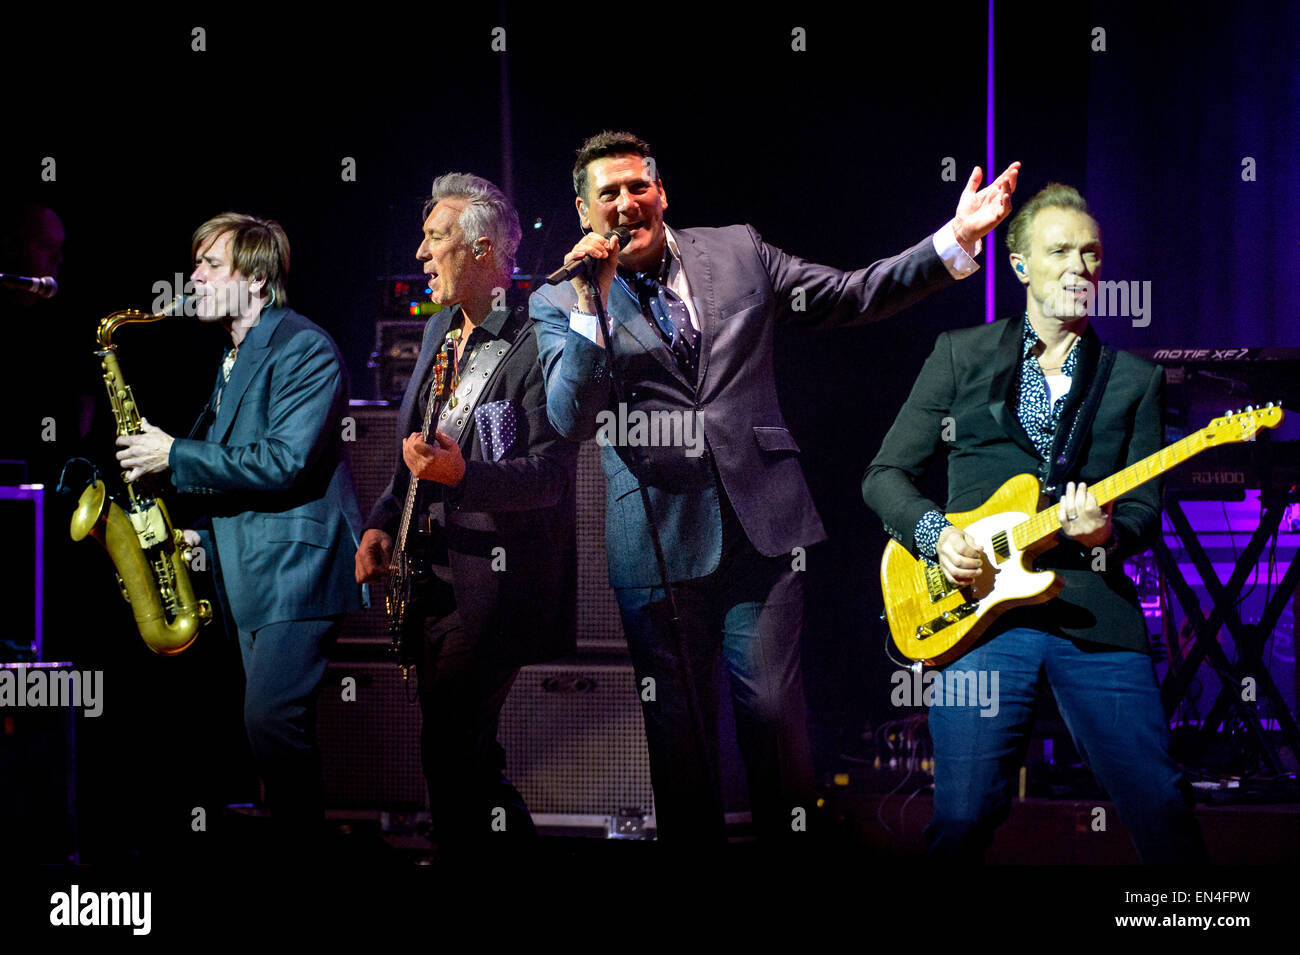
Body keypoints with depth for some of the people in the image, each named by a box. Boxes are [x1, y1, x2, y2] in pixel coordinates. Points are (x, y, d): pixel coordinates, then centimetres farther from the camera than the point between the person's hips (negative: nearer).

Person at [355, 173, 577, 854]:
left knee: (451, 747, -11)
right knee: (456, 746, 13)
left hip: (493, 580, -9)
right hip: (431, 574, 9)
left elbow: (551, 475, -18)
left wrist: (462, 474, -32)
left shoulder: (538, 344, -11)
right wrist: (382, 522, 7)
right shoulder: (437, 332, 15)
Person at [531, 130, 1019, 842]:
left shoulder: (738, 251, 11)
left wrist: (956, 240, 1)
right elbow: (572, 421, -8)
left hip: (761, 526, 1)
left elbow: (851, 296, 11)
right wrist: (591, 302, -16)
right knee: (678, 728, 6)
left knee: (772, 710, -2)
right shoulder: (560, 305, 4)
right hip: (658, 539, -1)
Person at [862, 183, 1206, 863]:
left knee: (1160, 809, -5)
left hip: (1096, 608, 1)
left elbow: (1145, 511, 12)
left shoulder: (1136, 380, 15)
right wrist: (935, 534, -6)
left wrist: (1107, 532, -11)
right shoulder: (961, 356, 12)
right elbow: (885, 475, 12)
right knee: (963, 818, -9)